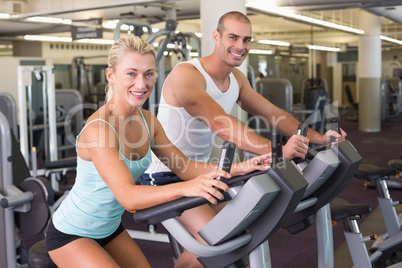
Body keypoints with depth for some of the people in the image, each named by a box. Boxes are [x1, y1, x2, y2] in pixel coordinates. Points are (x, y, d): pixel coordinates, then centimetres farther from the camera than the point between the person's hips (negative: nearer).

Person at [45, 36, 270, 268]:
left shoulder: (148, 121, -6)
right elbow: (127, 196, -40)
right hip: (71, 234, -7)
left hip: (110, 228, 7)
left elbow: (184, 166, -5)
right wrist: (185, 188, -55)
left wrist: (238, 168, -20)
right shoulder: (99, 128, -30)